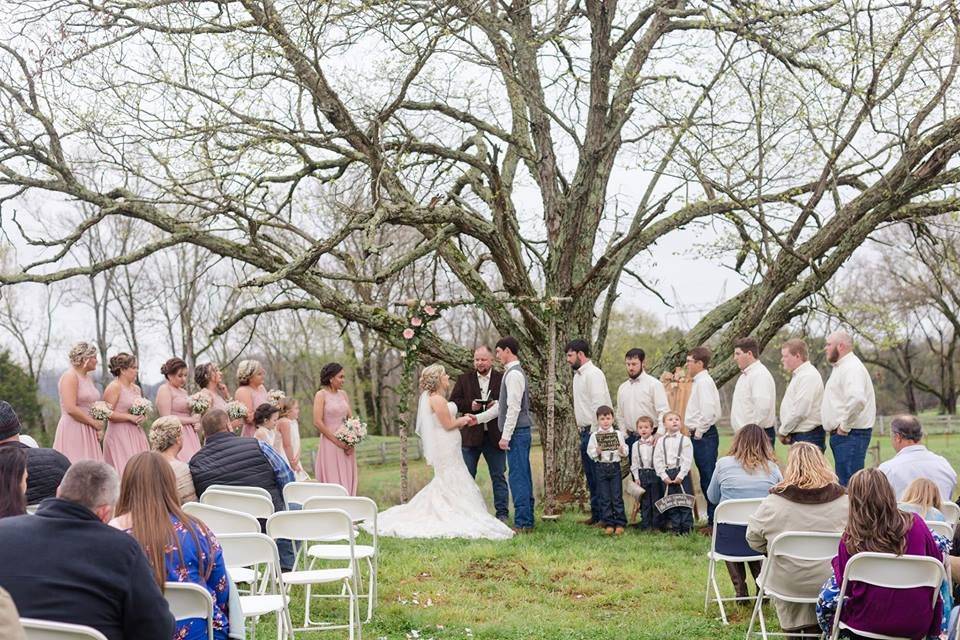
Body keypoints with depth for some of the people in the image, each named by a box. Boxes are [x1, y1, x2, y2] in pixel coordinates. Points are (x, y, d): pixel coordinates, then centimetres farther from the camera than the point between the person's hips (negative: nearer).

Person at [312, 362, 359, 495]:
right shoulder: (321, 395, -5)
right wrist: (337, 442, -13)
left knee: (347, 482, 4)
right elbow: (317, 422, -12)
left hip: (346, 446, 6)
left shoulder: (343, 394, 12)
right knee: (333, 482, -6)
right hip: (329, 444, -6)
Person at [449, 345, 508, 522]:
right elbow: (453, 402, 3)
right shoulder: (464, 379, 7)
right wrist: (470, 406, -13)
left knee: (499, 475, 5)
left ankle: (502, 511, 13)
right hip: (470, 435, 1)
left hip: (494, 435, -1)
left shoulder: (502, 379, 3)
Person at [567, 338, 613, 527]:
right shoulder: (577, 375, 18)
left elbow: (599, 405, -18)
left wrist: (594, 432, -20)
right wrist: (583, 432, 14)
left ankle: (605, 516, -5)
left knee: (598, 475, -8)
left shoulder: (593, 374, -12)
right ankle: (595, 514, 19)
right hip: (585, 432, 10)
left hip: (594, 431, -10)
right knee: (590, 476, 13)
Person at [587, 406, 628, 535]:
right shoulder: (594, 436, 3)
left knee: (617, 496, 0)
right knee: (605, 498, 3)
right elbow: (590, 453, 3)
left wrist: (621, 450, -16)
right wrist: (597, 451, -17)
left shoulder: (618, 434, 5)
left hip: (615, 466, 0)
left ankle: (619, 524, 6)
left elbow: (625, 453, 6)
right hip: (601, 467, 0)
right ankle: (608, 524, 10)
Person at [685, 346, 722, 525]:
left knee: (708, 476, -9)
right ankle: (712, 518, 17)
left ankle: (714, 519, -8)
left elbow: (709, 410, -23)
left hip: (704, 436, -10)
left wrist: (699, 432, -16)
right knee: (705, 477, 12)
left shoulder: (703, 381, -13)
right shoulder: (699, 381, 18)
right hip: (699, 435, 10)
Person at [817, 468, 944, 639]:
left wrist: (836, 562, 14)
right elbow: (938, 561, 1)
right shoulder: (915, 524, -11)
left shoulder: (850, 540, -16)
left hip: (868, 624, -2)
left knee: (827, 597, 26)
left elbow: (845, 585, -6)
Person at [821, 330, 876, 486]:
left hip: (850, 435, -11)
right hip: (841, 434, 11)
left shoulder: (852, 368, -15)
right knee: (843, 481, 15)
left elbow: (857, 399, -31)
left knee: (849, 483, -12)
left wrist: (845, 426, -22)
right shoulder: (840, 367, 19)